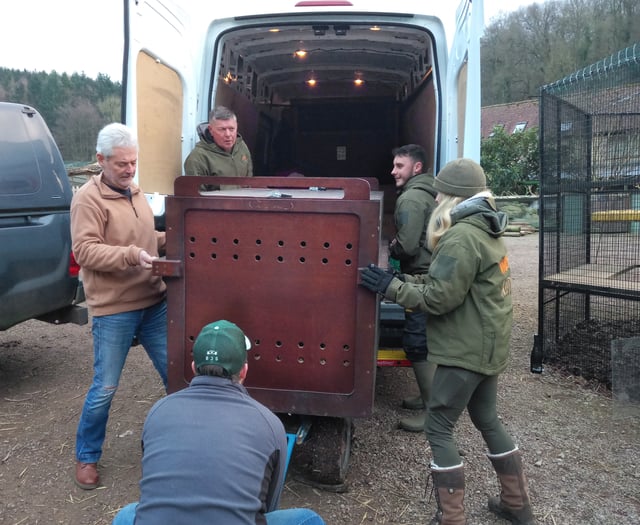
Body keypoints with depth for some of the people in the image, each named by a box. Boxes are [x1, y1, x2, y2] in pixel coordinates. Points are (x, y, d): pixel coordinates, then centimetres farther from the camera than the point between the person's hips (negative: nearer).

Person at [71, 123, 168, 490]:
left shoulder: (135, 192, 14)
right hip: (113, 310, -6)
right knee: (105, 389, 4)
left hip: (155, 302, 7)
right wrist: (131, 255, -28)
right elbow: (84, 251, -17)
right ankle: (87, 457, 27)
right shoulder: (88, 198, -9)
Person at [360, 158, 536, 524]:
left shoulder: (462, 238, -21)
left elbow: (439, 298, -22)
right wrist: (403, 280, 6)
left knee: (439, 430, 0)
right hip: (488, 347, 10)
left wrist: (391, 287, -14)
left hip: (466, 351, -10)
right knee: (488, 420, 22)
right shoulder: (485, 231, 11)